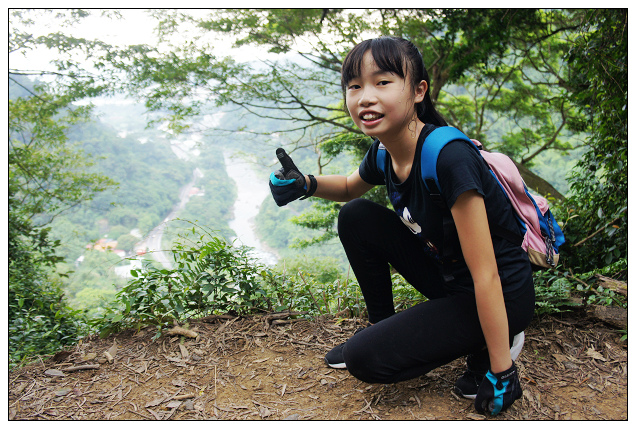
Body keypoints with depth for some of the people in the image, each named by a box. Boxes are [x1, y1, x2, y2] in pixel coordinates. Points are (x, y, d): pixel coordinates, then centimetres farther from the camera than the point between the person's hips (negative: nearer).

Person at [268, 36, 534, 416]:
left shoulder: (449, 157, -30)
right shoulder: (383, 153, -6)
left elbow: (486, 276, -27)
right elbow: (350, 188, 18)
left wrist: (501, 373, -21)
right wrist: (305, 184, -4)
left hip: (502, 296, -7)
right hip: (449, 279, 7)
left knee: (367, 359, -14)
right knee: (356, 218, -2)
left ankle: (490, 348, 3)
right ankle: (383, 326, 14)